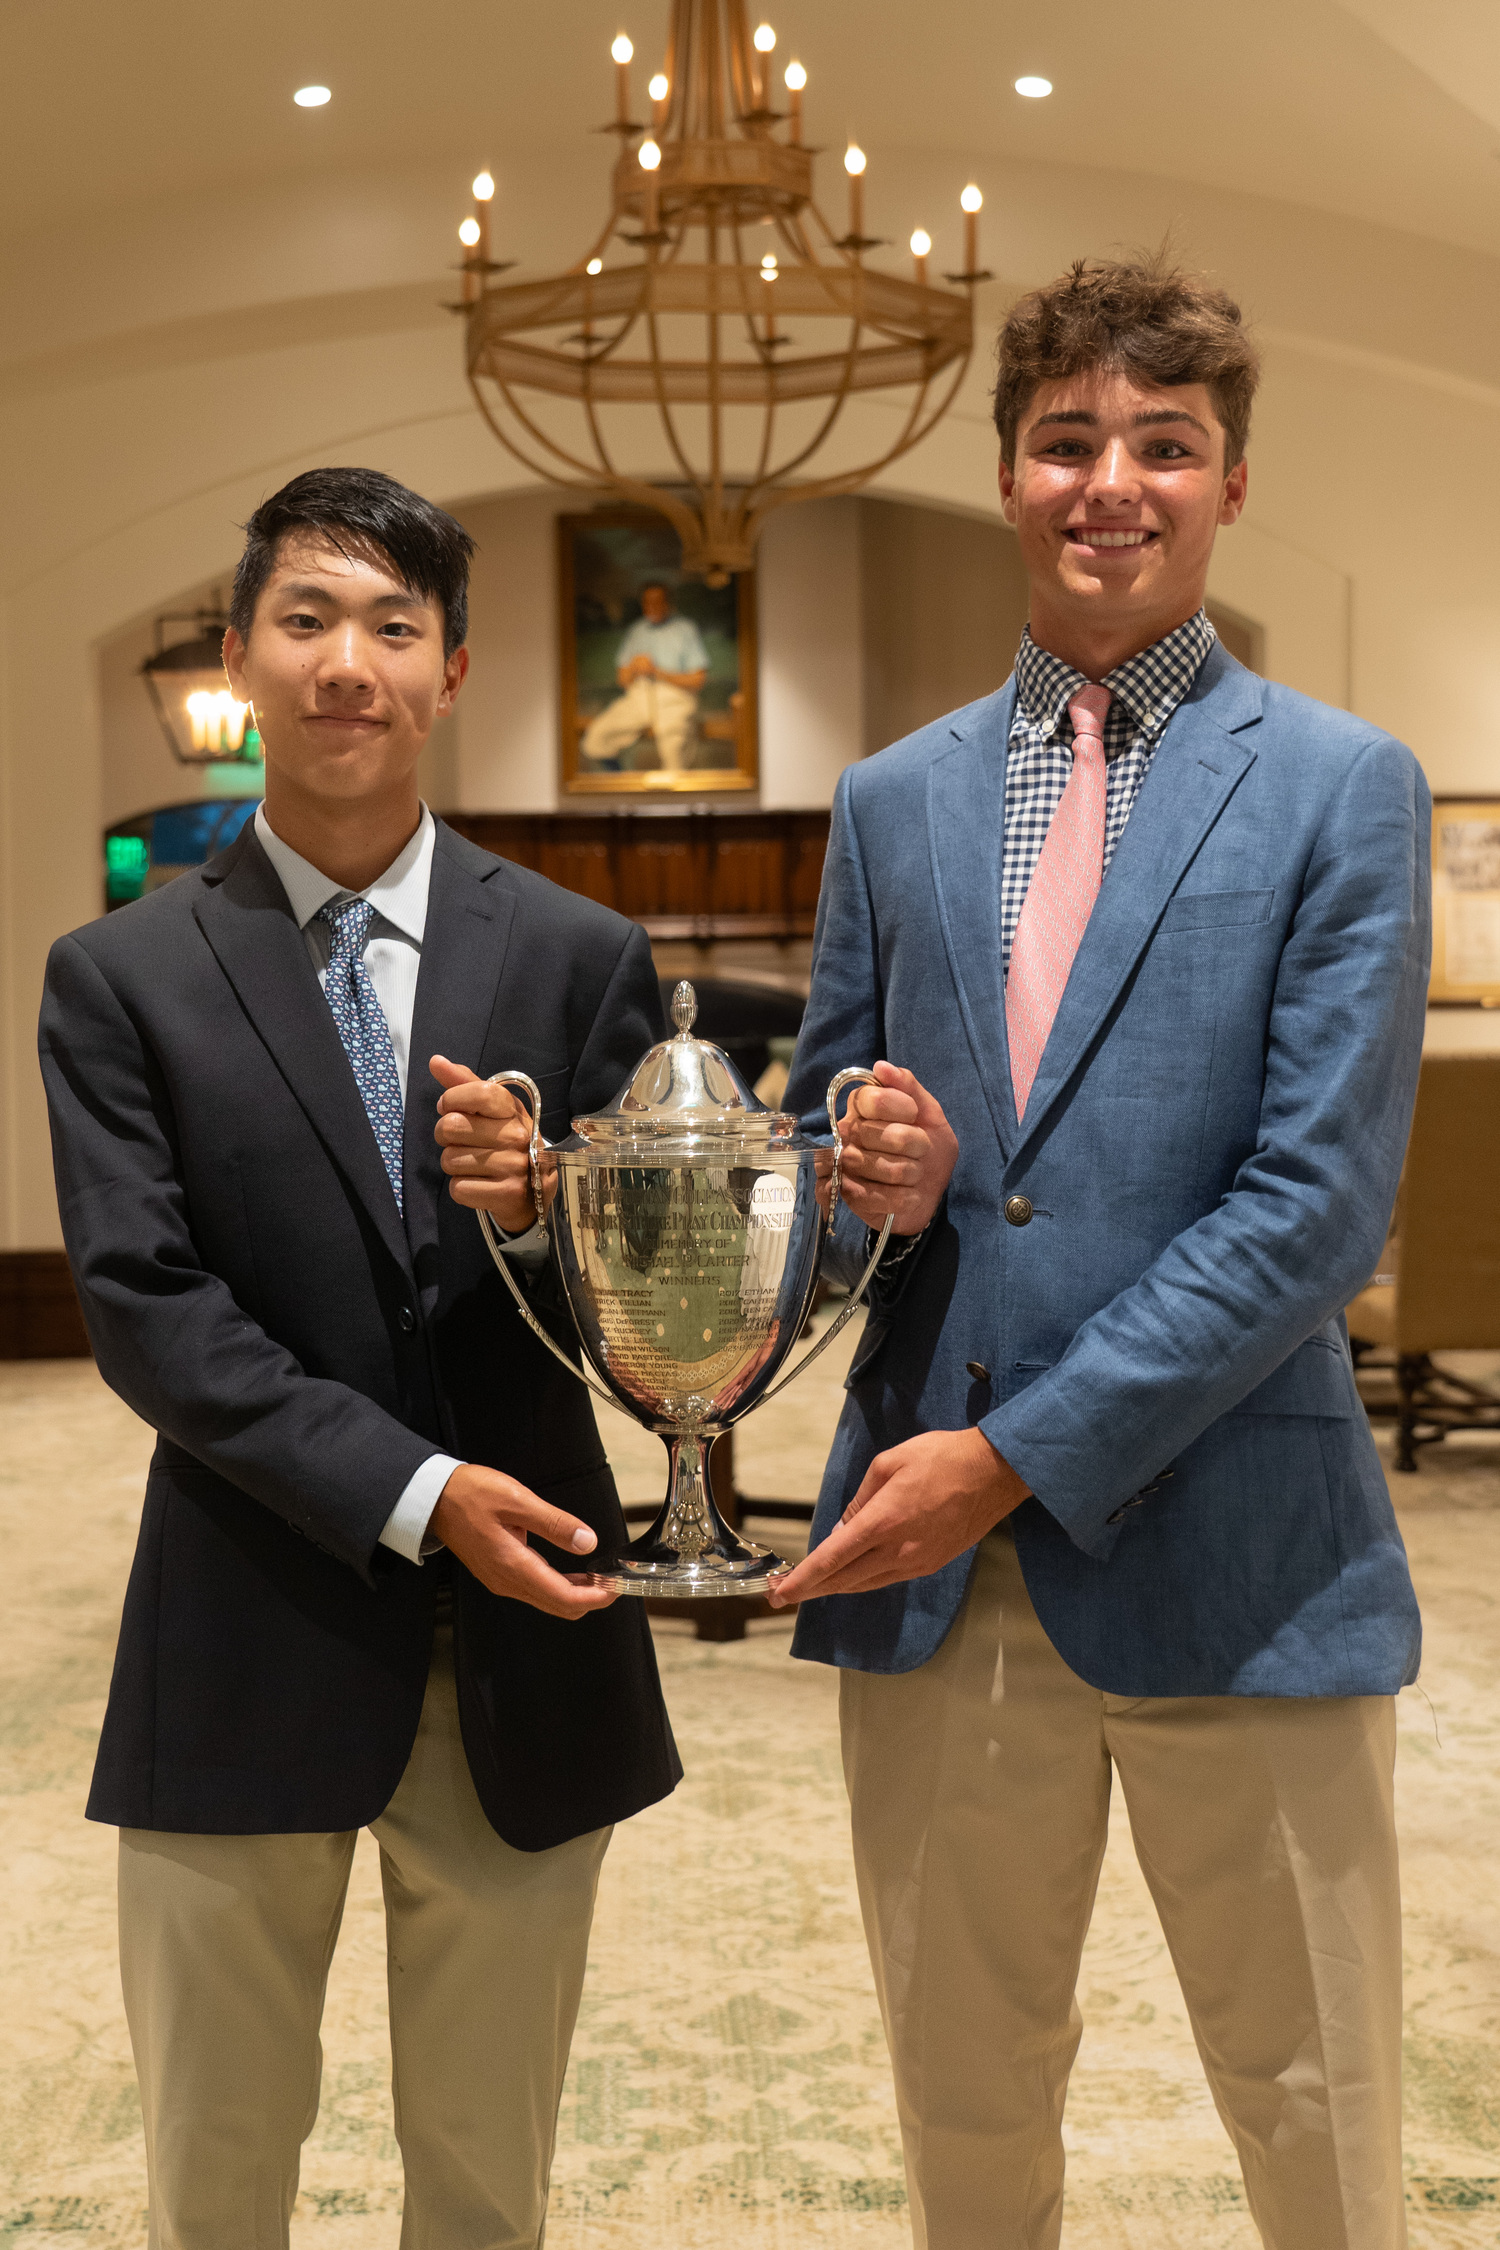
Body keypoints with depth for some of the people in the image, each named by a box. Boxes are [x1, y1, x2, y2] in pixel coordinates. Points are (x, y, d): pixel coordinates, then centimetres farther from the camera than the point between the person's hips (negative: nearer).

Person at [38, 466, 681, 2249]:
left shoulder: (581, 959, 3)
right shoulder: (122, 980, 0)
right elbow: (144, 1310, -8)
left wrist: (543, 1213, -21)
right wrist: (414, 1493, -18)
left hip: (522, 1651, 1)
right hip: (249, 1652, -1)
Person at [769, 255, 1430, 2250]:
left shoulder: (1344, 789, -2)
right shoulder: (892, 802, 11)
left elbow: (1321, 1202, -10)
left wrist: (1014, 1455, -14)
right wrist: (868, 1181, -8)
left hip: (1234, 1560, -3)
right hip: (936, 1568, 4)